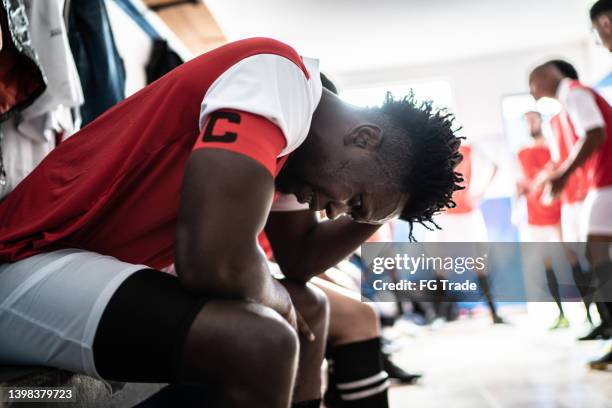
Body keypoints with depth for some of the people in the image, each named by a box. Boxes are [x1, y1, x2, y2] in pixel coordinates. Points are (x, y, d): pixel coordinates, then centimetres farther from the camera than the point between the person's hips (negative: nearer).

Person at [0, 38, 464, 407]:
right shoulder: (280, 78, -22)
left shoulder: (293, 124, 6)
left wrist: (373, 216, 2)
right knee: (260, 342, -28)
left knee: (309, 307, 10)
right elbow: (214, 262, -32)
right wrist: (276, 296, -12)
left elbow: (300, 258, 13)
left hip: (111, 262, 9)